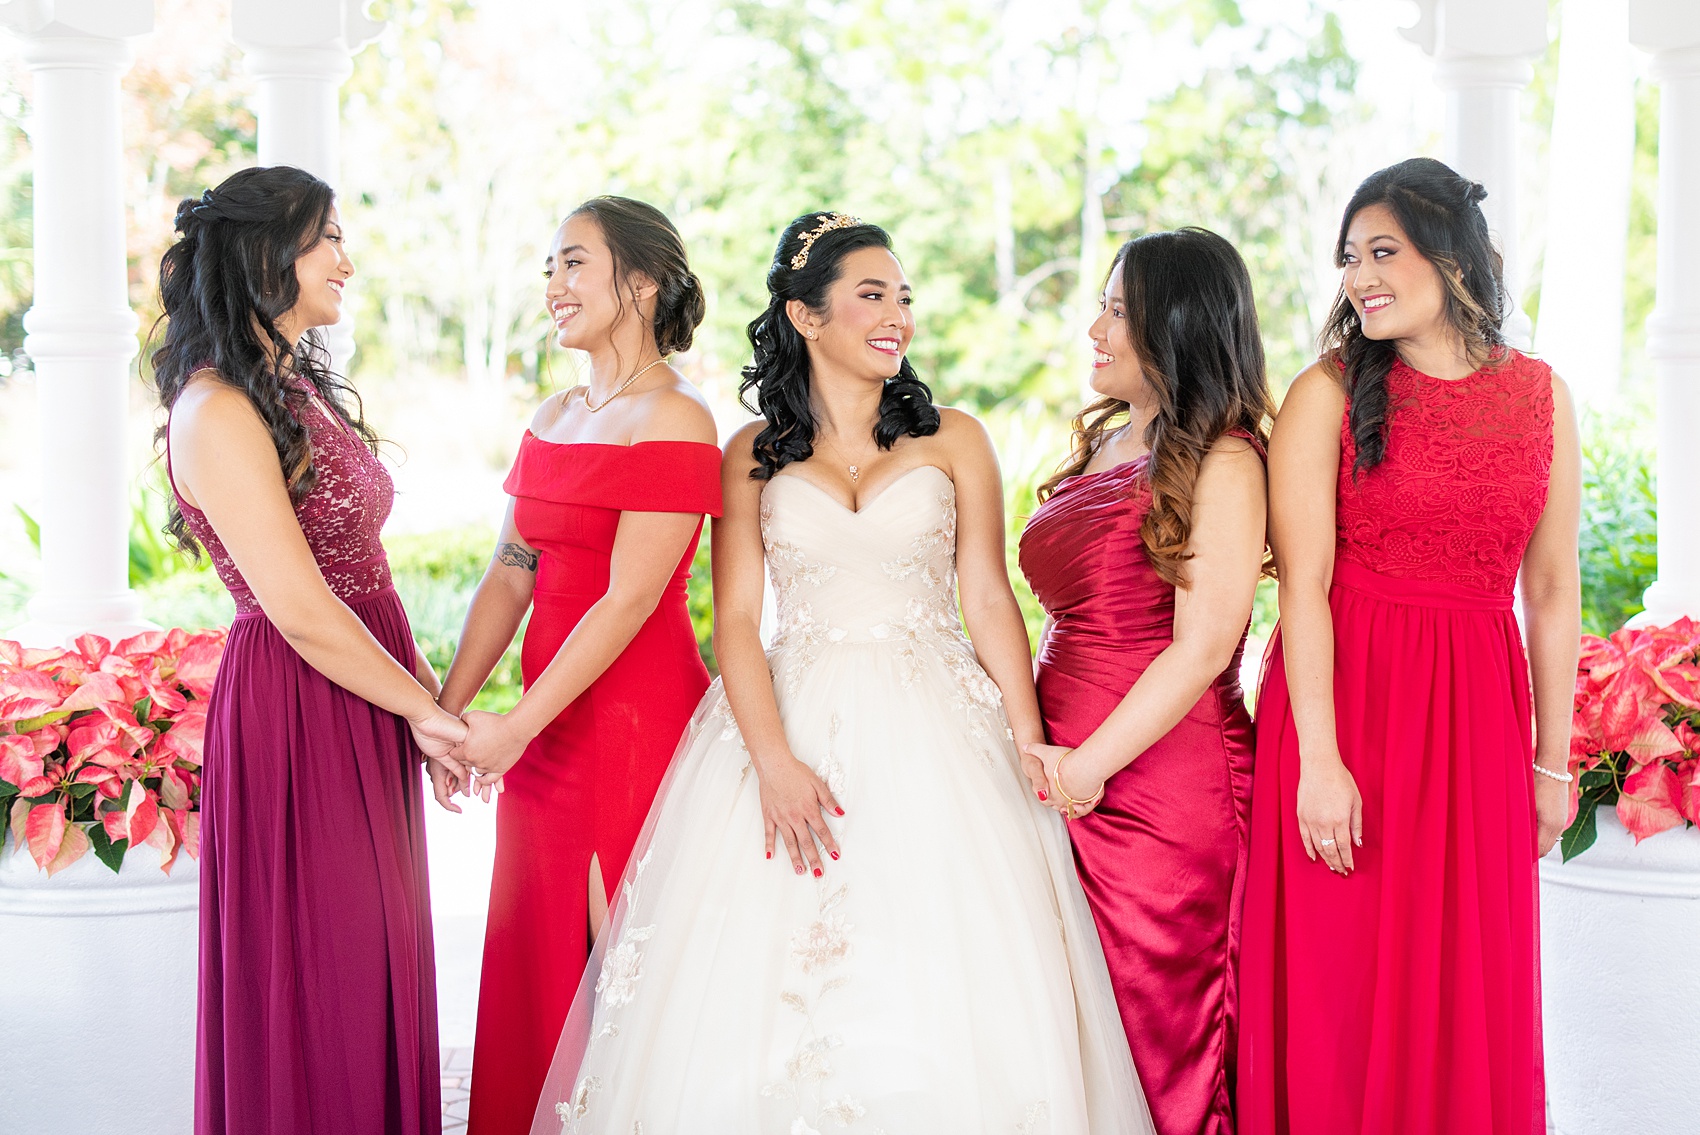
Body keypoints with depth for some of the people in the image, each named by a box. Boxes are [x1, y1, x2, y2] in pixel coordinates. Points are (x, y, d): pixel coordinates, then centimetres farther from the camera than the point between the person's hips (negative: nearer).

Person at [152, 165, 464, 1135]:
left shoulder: (301, 389, 13)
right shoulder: (216, 410, -17)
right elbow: (301, 611, -19)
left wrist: (430, 690, 8)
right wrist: (421, 708, -11)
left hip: (366, 706, 9)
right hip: (296, 714, -9)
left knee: (373, 968, 16)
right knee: (313, 977, 1)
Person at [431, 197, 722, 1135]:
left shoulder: (673, 423, -12)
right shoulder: (555, 417, 13)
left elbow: (629, 601, -17)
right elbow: (509, 573, 12)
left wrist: (517, 727, -17)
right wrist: (447, 711, 4)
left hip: (636, 716, -8)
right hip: (547, 725, 8)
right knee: (540, 952, 14)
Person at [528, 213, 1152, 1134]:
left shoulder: (951, 440, 9)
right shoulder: (752, 455, 8)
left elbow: (989, 600, 4)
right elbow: (736, 620, 0)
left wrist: (1031, 744, -8)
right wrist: (774, 762, -14)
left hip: (934, 735, 0)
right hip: (794, 720, 0)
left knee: (939, 989, -6)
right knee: (771, 988, -5)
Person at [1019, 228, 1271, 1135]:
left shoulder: (1221, 460, -9)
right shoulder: (1100, 445, 15)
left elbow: (1202, 649, -15)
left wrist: (1090, 764, -15)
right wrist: (1035, 740, 7)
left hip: (1163, 783, -7)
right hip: (1065, 776, 7)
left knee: (1157, 1042, 1)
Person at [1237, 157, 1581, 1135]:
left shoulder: (1540, 394, 6)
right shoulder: (1329, 394, -4)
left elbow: (1552, 593, 9)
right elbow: (1303, 585, -10)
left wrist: (1552, 762, 9)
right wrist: (1319, 759, -17)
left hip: (1476, 721, 3)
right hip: (1346, 697, -3)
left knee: (1470, 989, 9)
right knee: (1341, 985, 3)